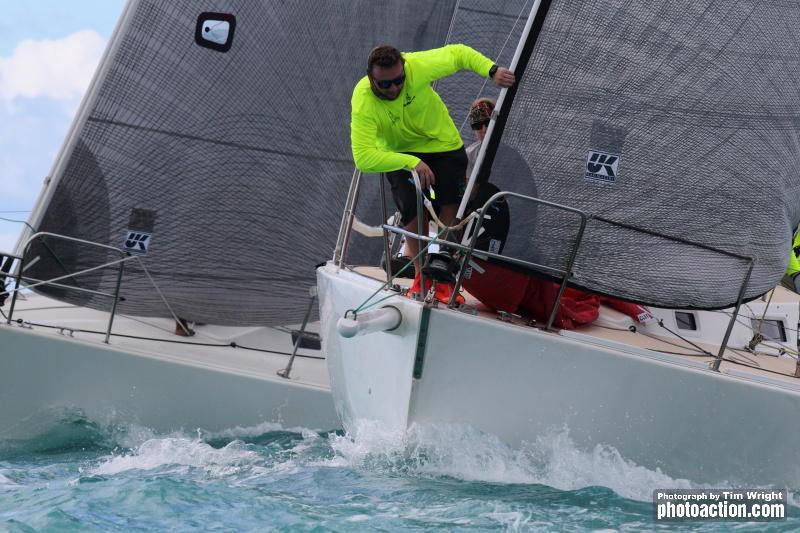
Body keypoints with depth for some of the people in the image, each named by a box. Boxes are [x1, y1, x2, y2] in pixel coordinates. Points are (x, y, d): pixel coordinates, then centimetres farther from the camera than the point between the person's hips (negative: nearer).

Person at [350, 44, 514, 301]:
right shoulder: (363, 103, -32)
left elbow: (457, 53, -12)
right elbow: (363, 157, -39)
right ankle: (421, 275, -1)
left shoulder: (417, 67, -29)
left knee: (451, 208, -9)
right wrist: (412, 163, -45)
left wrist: (492, 71, -25)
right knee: (413, 208, -20)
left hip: (443, 143, 2)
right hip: (399, 154, -1)